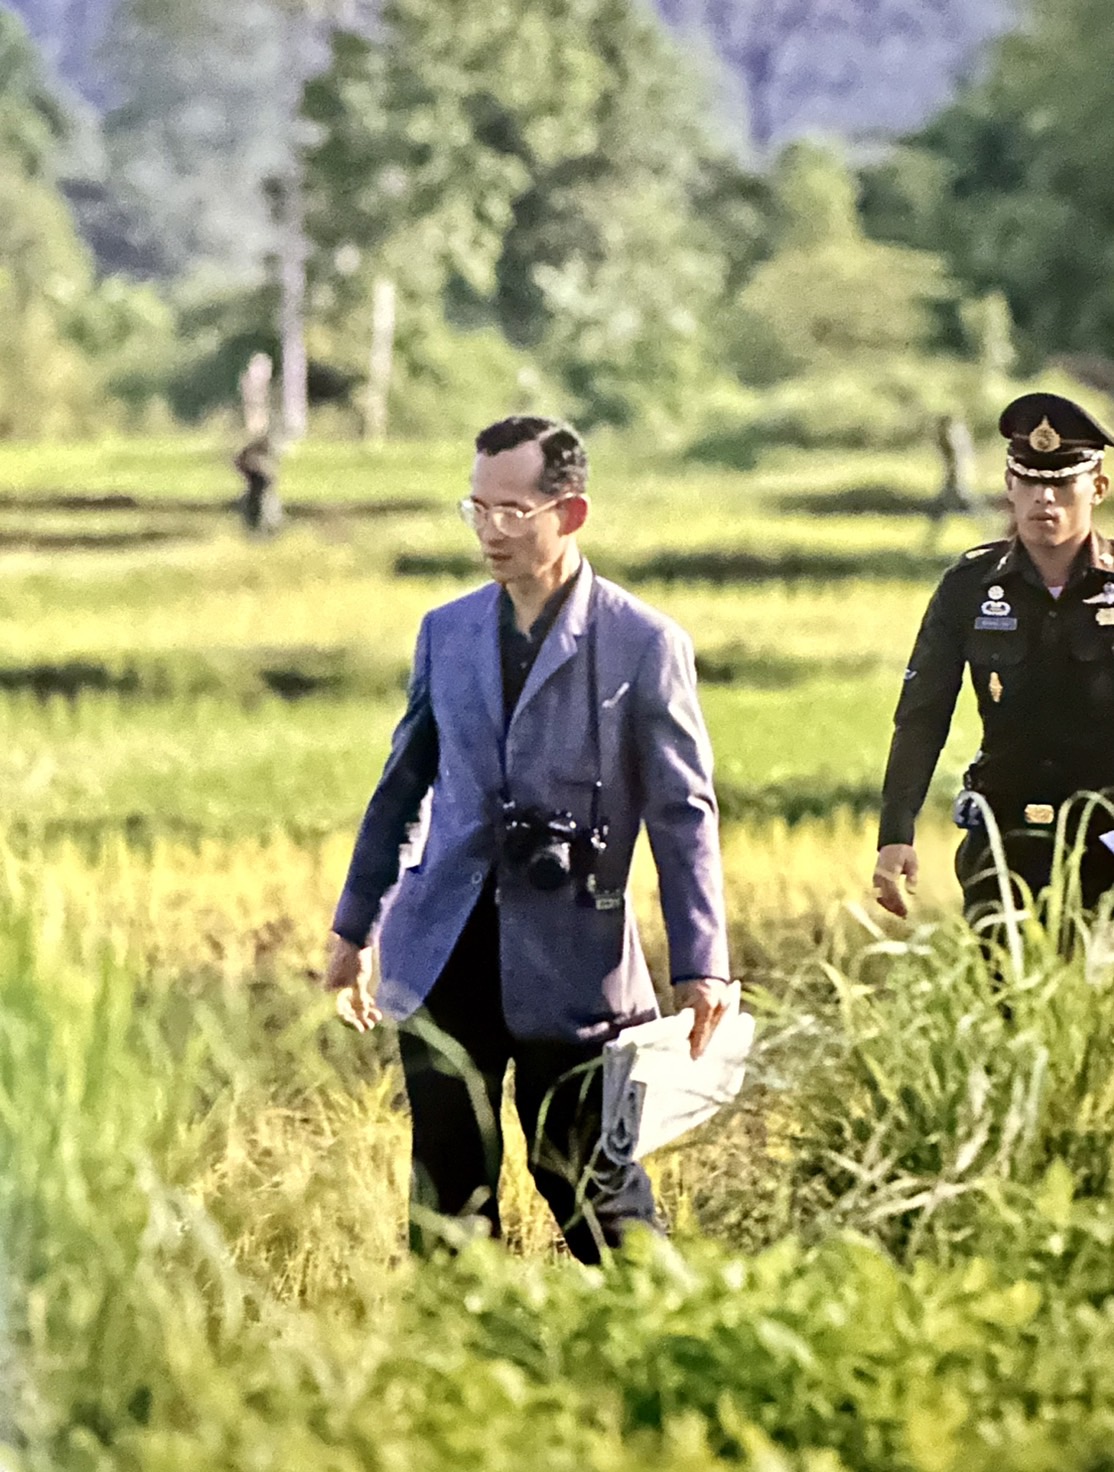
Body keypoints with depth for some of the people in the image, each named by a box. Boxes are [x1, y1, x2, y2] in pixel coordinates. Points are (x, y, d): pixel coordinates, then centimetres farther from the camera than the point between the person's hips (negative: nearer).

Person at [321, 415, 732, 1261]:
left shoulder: (643, 645, -4)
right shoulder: (446, 633, 10)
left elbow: (684, 812, -2)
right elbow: (404, 787, 18)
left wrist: (701, 965, -6)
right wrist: (355, 926, 19)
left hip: (570, 959, -4)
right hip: (445, 947, 4)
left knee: (588, 1178, 0)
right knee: (448, 1188, 6)